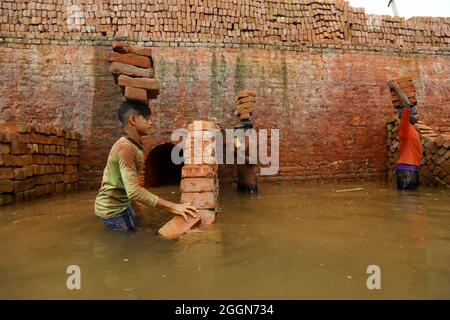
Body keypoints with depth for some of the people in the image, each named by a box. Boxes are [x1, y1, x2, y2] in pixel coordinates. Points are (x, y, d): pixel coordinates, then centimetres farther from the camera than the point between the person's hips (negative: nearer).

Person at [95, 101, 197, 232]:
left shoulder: (132, 145, 6)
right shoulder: (125, 148, -26)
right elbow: (134, 191, -35)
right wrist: (173, 207, -36)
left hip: (121, 204, 9)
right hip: (113, 210, -9)